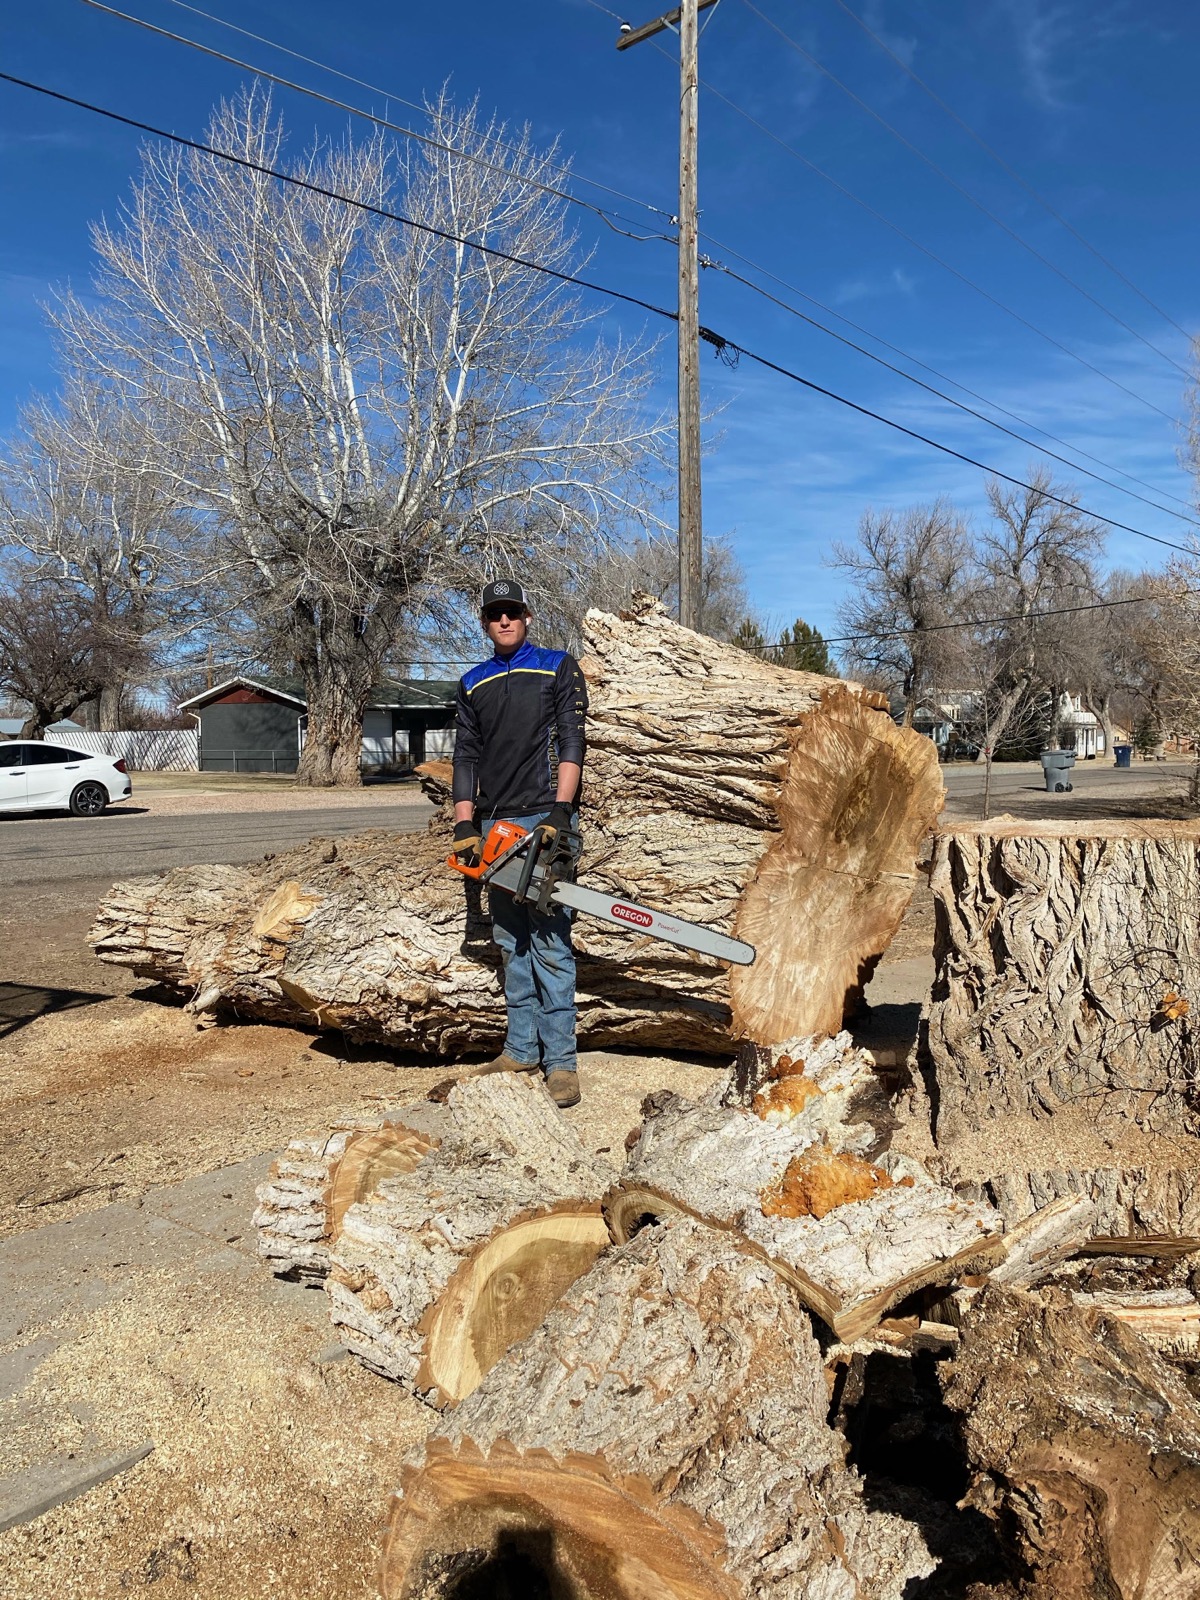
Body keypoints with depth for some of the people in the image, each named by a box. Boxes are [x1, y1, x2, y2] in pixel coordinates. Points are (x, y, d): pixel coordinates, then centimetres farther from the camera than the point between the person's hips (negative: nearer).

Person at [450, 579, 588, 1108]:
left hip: (543, 820, -5)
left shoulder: (559, 669, 4)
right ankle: (522, 1048, 19)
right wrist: (464, 825, 0)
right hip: (495, 826, 5)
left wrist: (560, 812, -17)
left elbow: (570, 743, -5)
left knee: (549, 941, -8)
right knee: (511, 942, 10)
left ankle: (560, 1059, -4)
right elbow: (466, 757, 11)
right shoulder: (473, 685, 17)